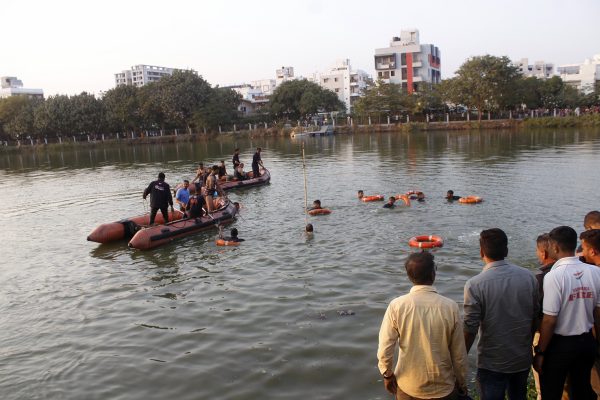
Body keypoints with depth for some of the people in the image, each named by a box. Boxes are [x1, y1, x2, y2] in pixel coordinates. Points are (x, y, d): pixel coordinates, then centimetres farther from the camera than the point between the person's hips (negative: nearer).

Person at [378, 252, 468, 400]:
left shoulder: (397, 305, -16)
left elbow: (385, 347, -12)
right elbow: (459, 353, -7)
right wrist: (462, 383, 9)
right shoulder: (450, 307, -15)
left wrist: (387, 374, 5)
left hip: (407, 387, 0)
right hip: (443, 388, 0)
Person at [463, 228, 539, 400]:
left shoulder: (475, 285, -21)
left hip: (492, 363, -4)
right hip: (523, 359, 5)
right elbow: (535, 318, 4)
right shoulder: (529, 277, -7)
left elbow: (470, 329, -18)